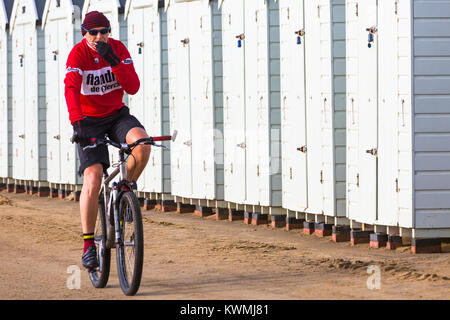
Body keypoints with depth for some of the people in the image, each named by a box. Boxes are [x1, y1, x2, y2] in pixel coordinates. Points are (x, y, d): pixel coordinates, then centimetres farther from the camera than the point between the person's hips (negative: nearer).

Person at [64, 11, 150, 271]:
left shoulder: (118, 49, -6)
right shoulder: (78, 54, -15)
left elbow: (133, 87, -14)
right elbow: (71, 88, -30)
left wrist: (114, 61, -27)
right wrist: (76, 122, -45)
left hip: (117, 115, 3)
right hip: (89, 121, -3)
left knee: (142, 142, -30)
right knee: (93, 181, -15)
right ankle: (88, 245, -6)